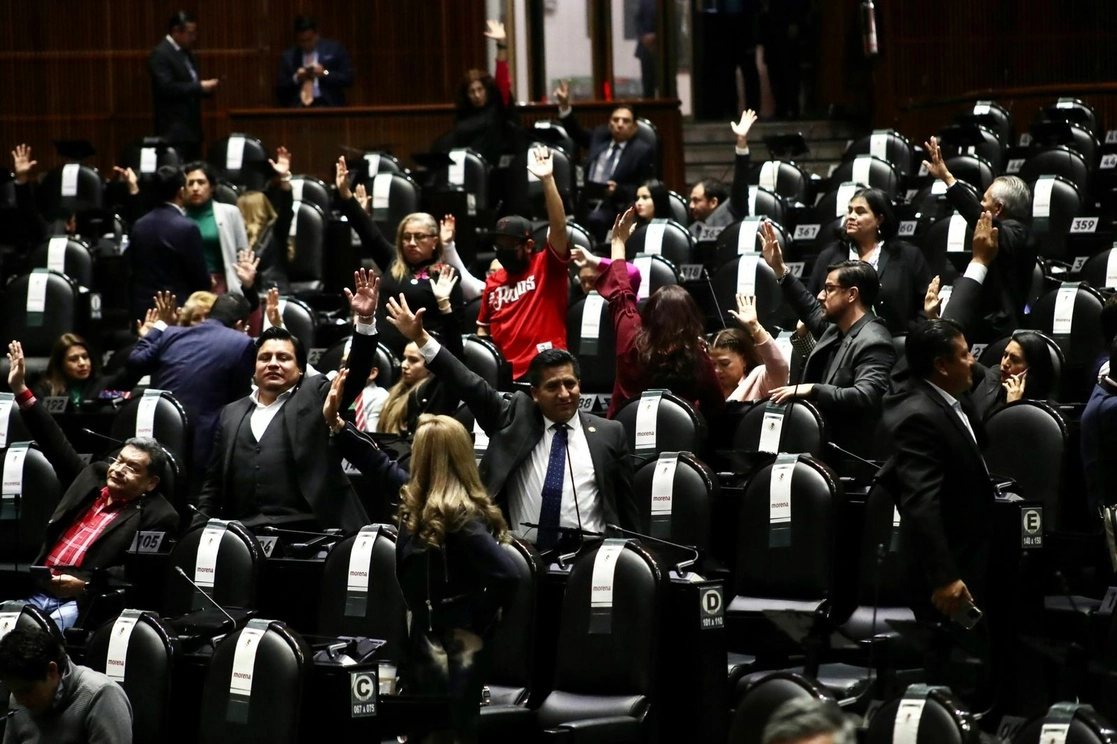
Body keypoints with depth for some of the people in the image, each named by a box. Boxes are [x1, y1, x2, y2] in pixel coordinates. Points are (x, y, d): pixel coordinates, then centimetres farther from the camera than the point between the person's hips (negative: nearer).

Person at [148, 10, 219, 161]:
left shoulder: (186, 53, 17)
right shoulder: (160, 54, -11)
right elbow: (166, 87, -22)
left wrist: (206, 87, 2)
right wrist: (200, 87, -19)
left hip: (192, 127, 9)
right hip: (174, 131, -9)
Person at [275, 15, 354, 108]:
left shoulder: (334, 49, 9)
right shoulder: (287, 57, 13)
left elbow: (348, 79, 4)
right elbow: (279, 91, 10)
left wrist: (325, 73, -10)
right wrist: (295, 79, -7)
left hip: (328, 106, -1)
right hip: (298, 108, 1)